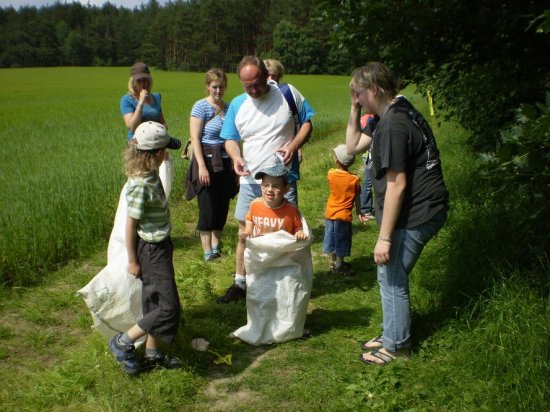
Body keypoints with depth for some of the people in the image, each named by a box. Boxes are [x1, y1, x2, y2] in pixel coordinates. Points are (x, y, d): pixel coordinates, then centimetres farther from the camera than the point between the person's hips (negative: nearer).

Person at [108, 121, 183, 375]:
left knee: (156, 302, 18)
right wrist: (132, 261, -12)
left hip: (160, 246, 9)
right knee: (168, 308, -4)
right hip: (151, 251, -9)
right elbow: (130, 224, -19)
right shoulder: (141, 185, -25)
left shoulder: (150, 175, 2)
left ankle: (152, 353, 31)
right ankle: (123, 342, 10)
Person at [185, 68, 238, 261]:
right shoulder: (201, 107, -7)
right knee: (208, 207, -2)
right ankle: (207, 251, 8)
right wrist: (202, 166, -18)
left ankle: (216, 246, 23)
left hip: (225, 162, 5)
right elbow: (195, 138, -11)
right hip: (208, 160, -5)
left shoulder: (229, 107, 9)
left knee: (222, 206, 10)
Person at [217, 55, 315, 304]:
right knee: (245, 233, 10)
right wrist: (236, 157, -13)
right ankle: (240, 283, 25)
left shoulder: (288, 94, -6)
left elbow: (307, 123, 3)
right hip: (250, 180, 3)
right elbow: (230, 139, 10)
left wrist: (294, 145, -16)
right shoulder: (237, 105, 2)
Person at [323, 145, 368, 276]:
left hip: (330, 212, 3)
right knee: (341, 240, 9)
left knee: (331, 236, 17)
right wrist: (359, 212, 5)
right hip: (344, 214, -3)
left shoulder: (331, 174, -11)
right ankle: (339, 265, 18)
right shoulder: (354, 179, -15)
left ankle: (333, 261, 31)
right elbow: (357, 198, -6)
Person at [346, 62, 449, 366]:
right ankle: (391, 335, 32)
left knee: (392, 276, 1)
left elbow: (397, 184, -25)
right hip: (422, 208, 11)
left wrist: (385, 237, -22)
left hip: (416, 213, -11)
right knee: (391, 276, 18)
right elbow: (353, 145, 19)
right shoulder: (398, 114, 12)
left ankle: (396, 346, 16)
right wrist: (354, 111, 6)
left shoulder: (393, 125, -22)